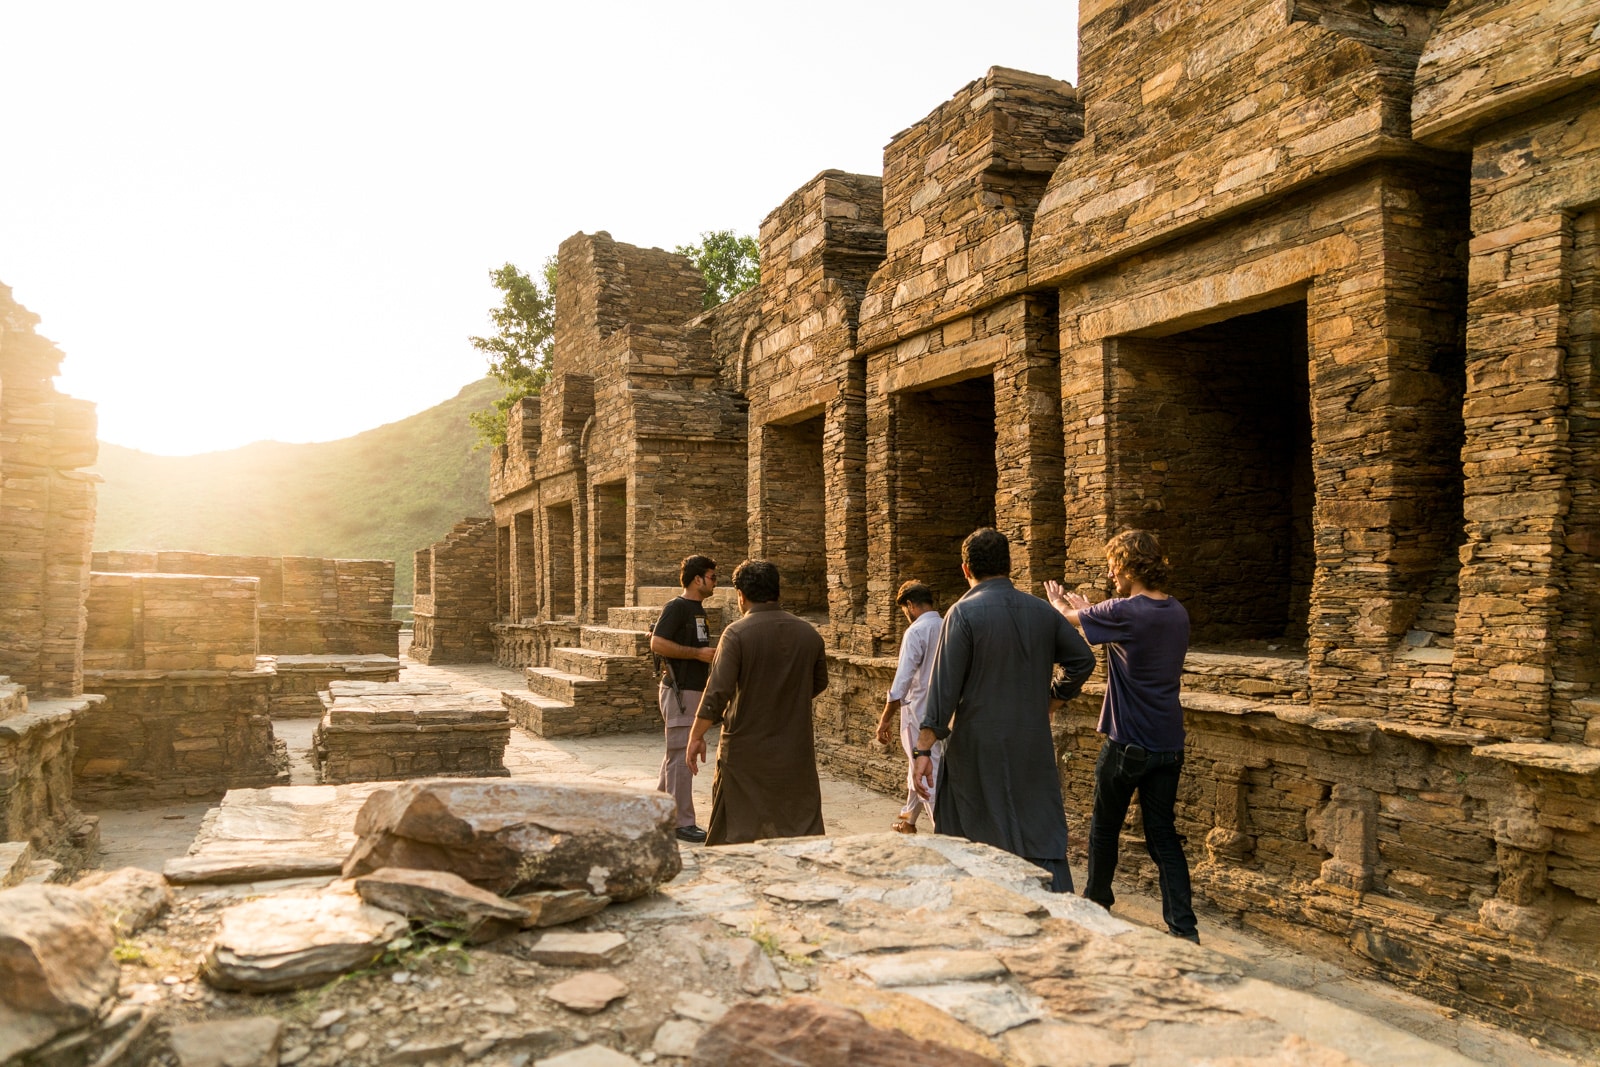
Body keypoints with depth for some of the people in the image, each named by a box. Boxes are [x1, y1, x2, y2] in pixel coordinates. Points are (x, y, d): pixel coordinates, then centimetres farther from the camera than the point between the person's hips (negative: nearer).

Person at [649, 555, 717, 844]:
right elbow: (657, 643, -22)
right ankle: (682, 823, -2)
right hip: (679, 692, -10)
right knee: (681, 757, -6)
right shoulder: (676, 607, -13)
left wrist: (709, 653, 12)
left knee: (676, 755, 16)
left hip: (695, 690, 10)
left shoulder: (698, 609, 16)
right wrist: (698, 653, -20)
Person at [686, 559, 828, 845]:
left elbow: (717, 691, -18)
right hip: (795, 752, 3)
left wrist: (696, 736, -7)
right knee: (803, 828, 11)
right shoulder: (809, 634, 0)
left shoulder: (737, 633, -14)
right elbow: (819, 683, 14)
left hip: (745, 751, -3)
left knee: (734, 833, 11)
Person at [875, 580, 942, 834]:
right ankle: (908, 820, 37)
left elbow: (902, 680, -18)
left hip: (920, 712, -7)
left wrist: (885, 719, -13)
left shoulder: (916, 632, -16)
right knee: (918, 767, 22)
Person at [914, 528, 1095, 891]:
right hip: (1034, 748, 4)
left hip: (978, 747, -4)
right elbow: (1083, 660, 10)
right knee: (1044, 835, 8)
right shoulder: (1042, 611, 3)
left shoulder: (964, 612, -11)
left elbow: (944, 688, -15)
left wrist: (923, 749, -14)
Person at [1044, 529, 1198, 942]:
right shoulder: (1178, 614, 3)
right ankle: (1183, 927, 6)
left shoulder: (1124, 612, -19)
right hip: (1169, 744, 6)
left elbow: (1068, 619, -3)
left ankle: (1096, 904, 32)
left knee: (1104, 828, 15)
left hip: (1127, 743, -6)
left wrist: (1058, 602, 20)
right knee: (1163, 835, 11)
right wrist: (1085, 609, 23)